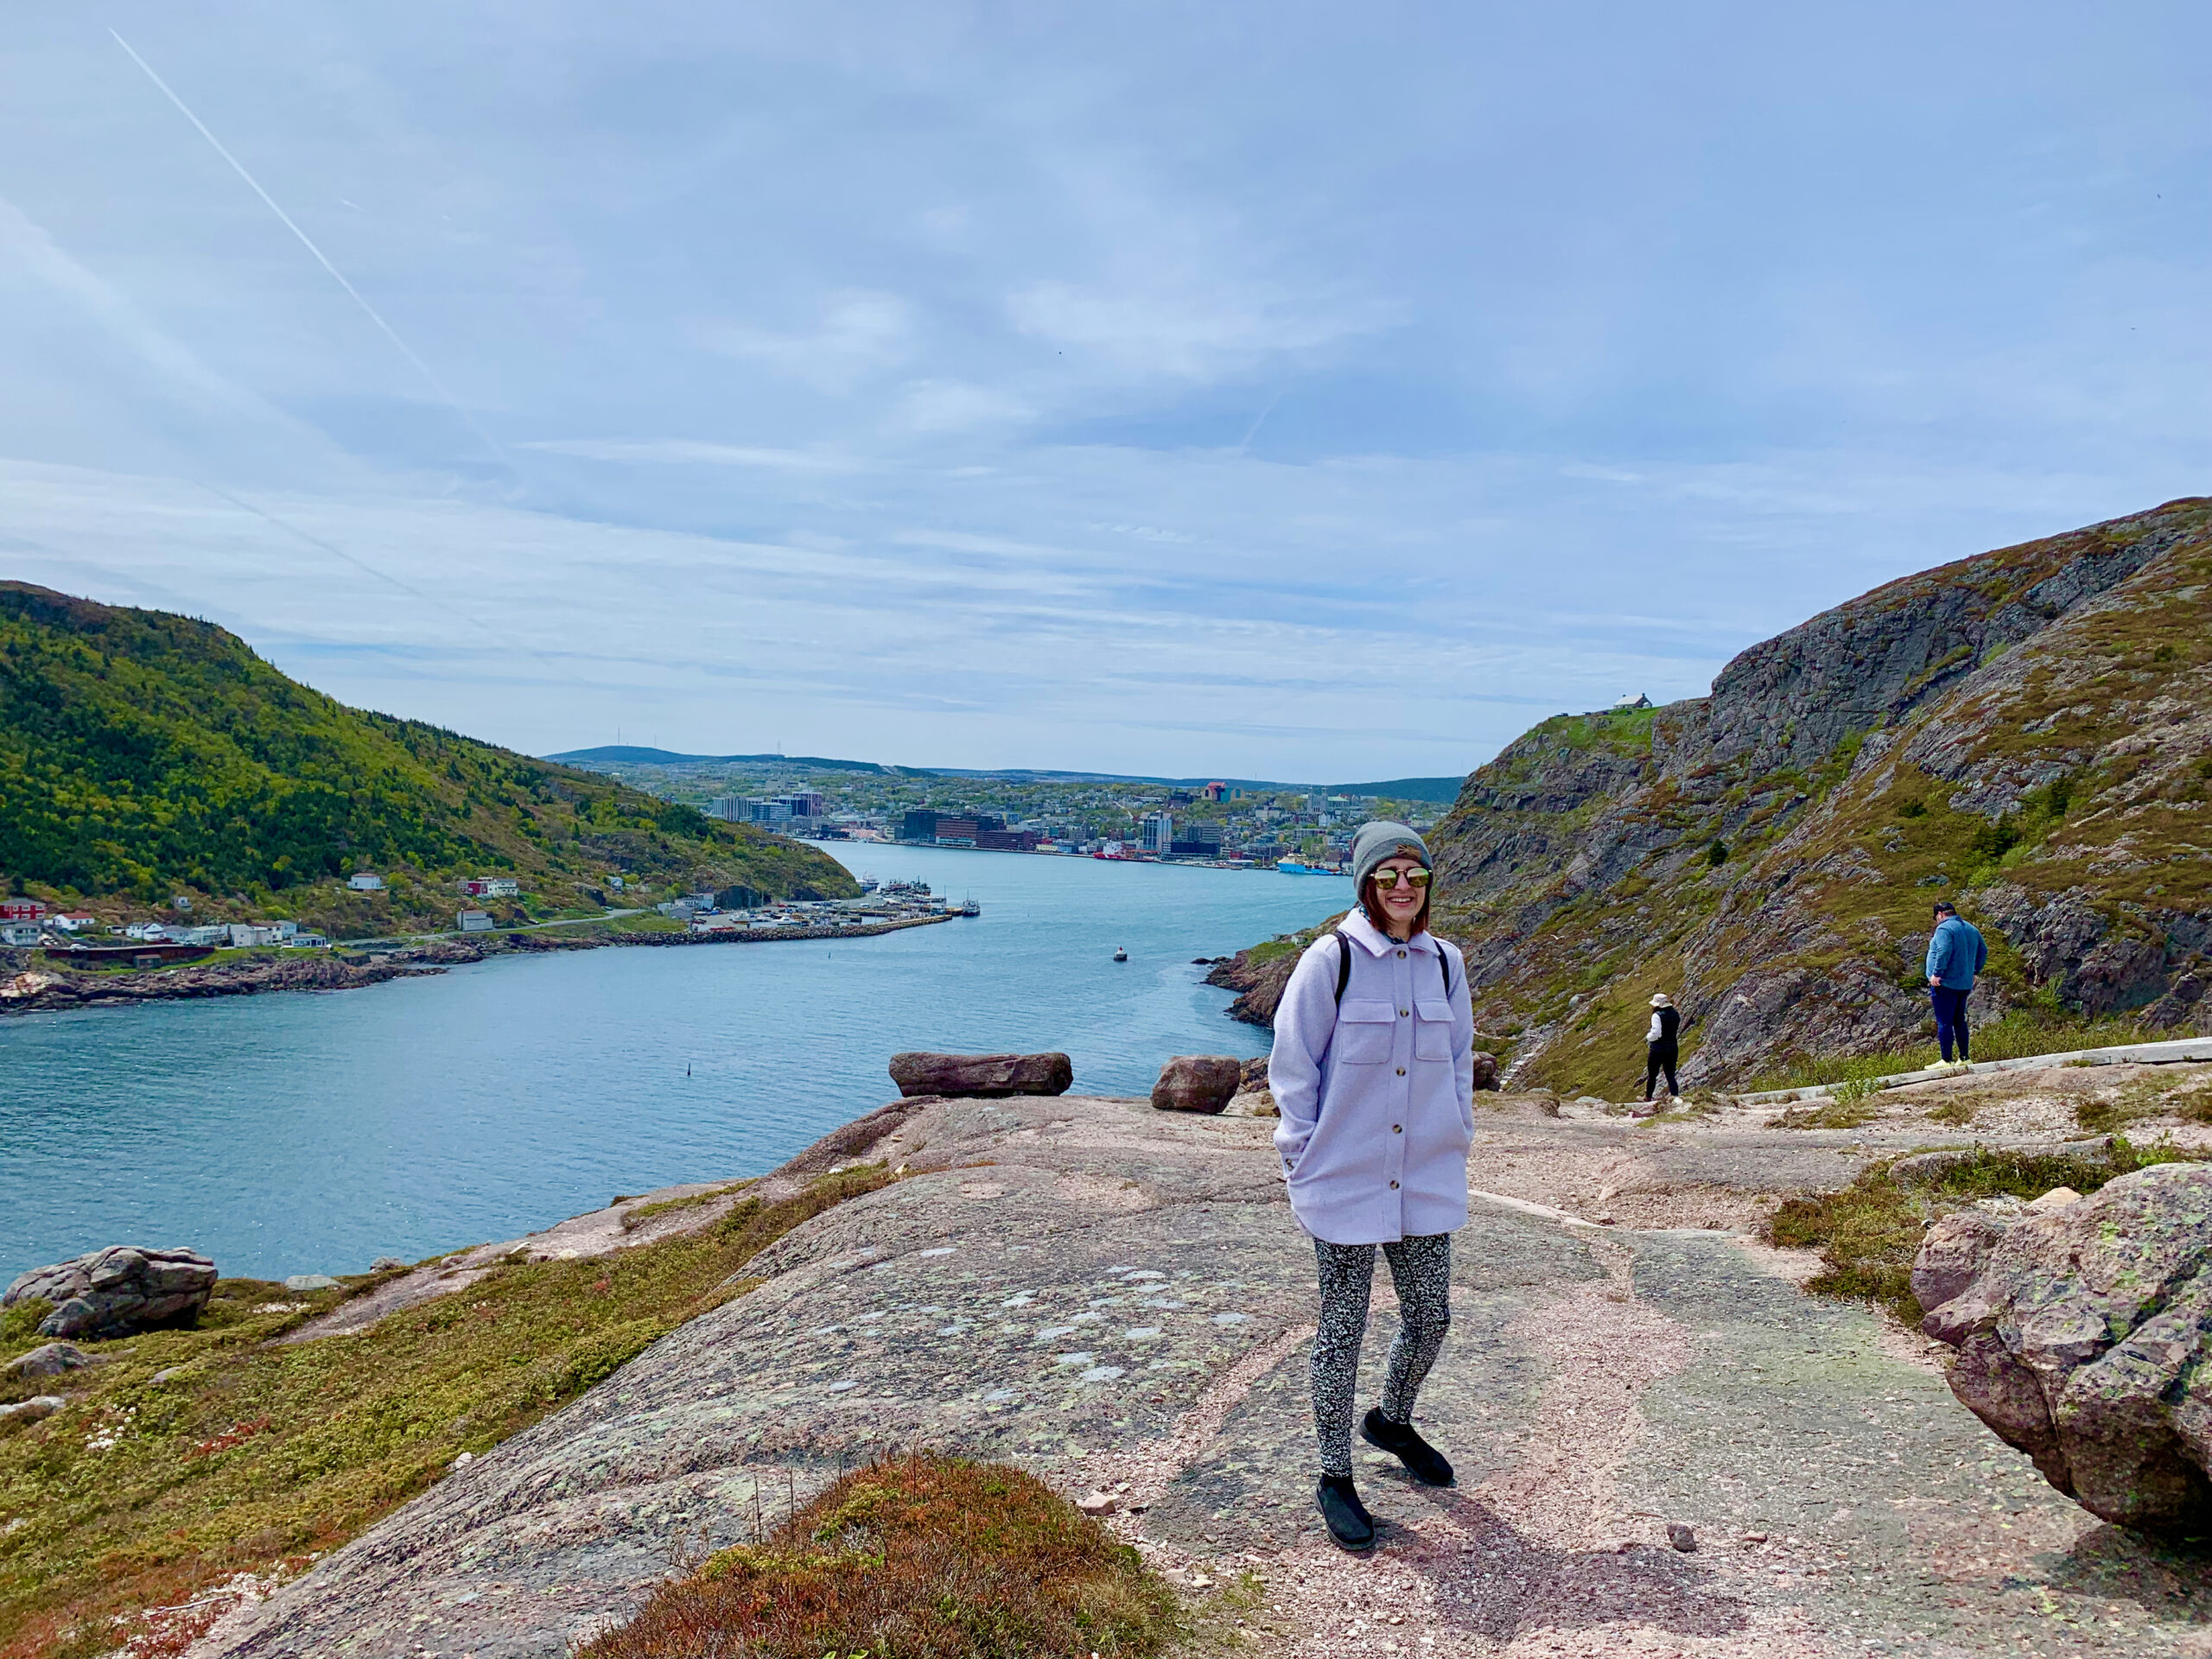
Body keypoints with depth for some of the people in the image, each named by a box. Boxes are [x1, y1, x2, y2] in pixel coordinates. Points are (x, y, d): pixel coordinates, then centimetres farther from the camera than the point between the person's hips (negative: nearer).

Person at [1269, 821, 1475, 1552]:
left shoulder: (1445, 964, 4)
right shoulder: (1330, 961, -11)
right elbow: (1291, 1065, -7)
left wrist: (1458, 1139, 12)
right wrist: (1305, 1159, -9)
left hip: (1428, 1182, 5)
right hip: (1346, 1183, -5)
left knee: (1431, 1317, 15)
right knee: (1342, 1329, 6)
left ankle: (1392, 1421, 44)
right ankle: (1334, 1479, 22)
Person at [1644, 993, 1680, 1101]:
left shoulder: (1657, 1016, -20)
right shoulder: (1676, 1014, 2)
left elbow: (1655, 1034, -26)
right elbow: (1677, 1032, 13)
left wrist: (1648, 1036, -6)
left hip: (1657, 1050, -5)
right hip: (1673, 1049, 5)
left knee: (1652, 1075, 13)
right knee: (1670, 1075, 9)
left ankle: (1647, 1098, 29)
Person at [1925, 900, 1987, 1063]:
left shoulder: (1944, 928, -12)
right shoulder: (1971, 928, 15)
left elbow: (1943, 952, -25)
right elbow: (1983, 951, 21)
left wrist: (1937, 973, -21)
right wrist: (1975, 971, 24)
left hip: (1945, 983, -8)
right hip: (1965, 984, 8)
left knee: (1944, 1022, -6)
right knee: (1959, 1021, 16)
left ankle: (1946, 1061, -7)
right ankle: (1964, 1059, 19)